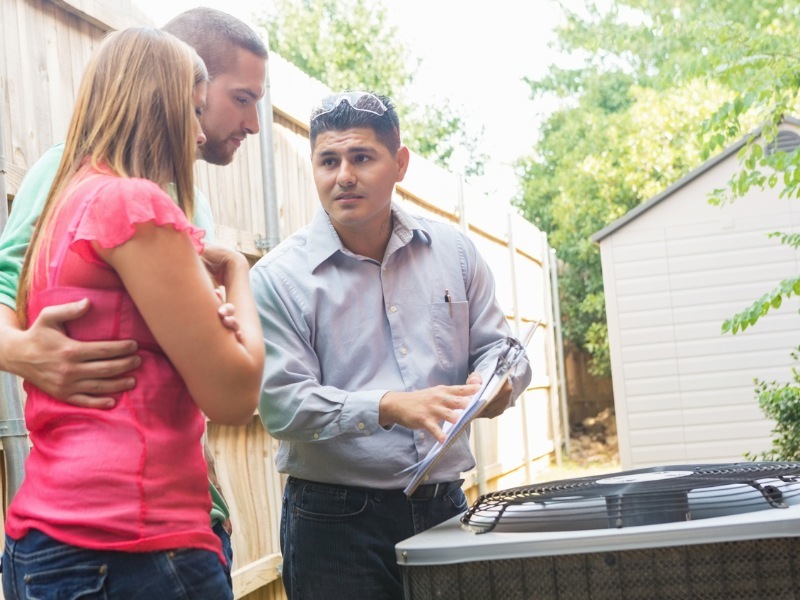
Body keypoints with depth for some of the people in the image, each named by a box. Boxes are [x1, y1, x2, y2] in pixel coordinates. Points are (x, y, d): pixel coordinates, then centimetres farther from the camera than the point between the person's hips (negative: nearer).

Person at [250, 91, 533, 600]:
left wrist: (496, 380, -13)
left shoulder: (453, 251, 6)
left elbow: (496, 345, 11)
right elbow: (282, 404, -14)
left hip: (445, 505, 4)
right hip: (336, 518, -3)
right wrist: (392, 407, -27)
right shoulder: (279, 277, -6)